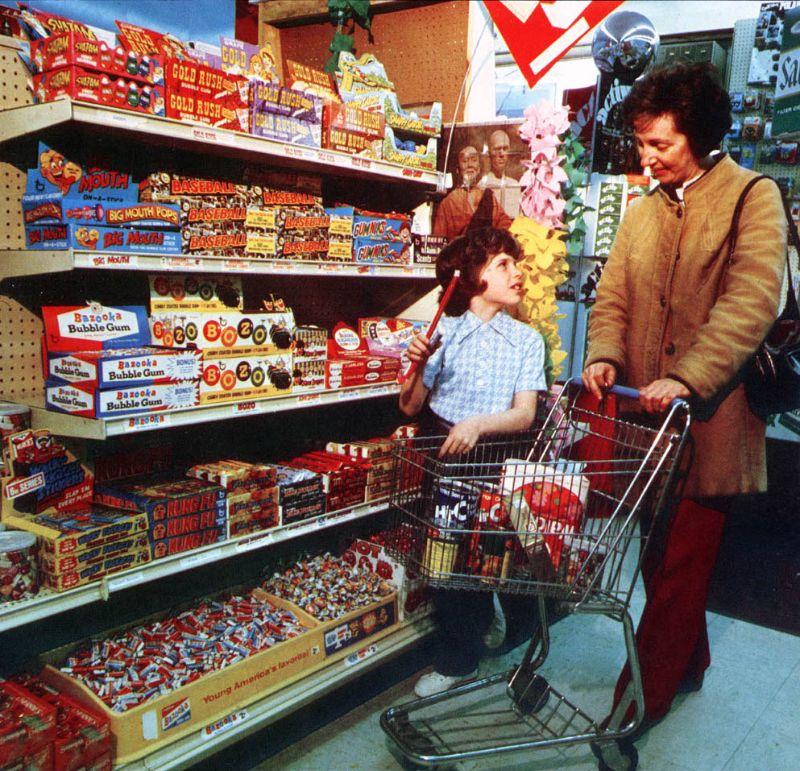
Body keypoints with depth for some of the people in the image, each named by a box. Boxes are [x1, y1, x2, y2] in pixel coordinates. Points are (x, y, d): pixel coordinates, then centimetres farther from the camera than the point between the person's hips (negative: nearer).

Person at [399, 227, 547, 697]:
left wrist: (478, 424, -25)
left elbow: (524, 414, -7)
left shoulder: (527, 340, 5)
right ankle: (461, 656, 20)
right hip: (443, 450, 0)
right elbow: (410, 407, 1)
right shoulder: (443, 332, 3)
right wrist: (419, 365, -17)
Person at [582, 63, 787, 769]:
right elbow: (614, 294, 9)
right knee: (659, 554, 16)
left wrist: (688, 377, -29)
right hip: (646, 417, 6)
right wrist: (605, 355, -10)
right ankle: (688, 663, 38)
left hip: (708, 420, -6)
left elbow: (752, 301, -18)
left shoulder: (753, 198, -4)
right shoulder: (643, 211, 14)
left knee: (682, 563, 1)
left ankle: (635, 708, 13)